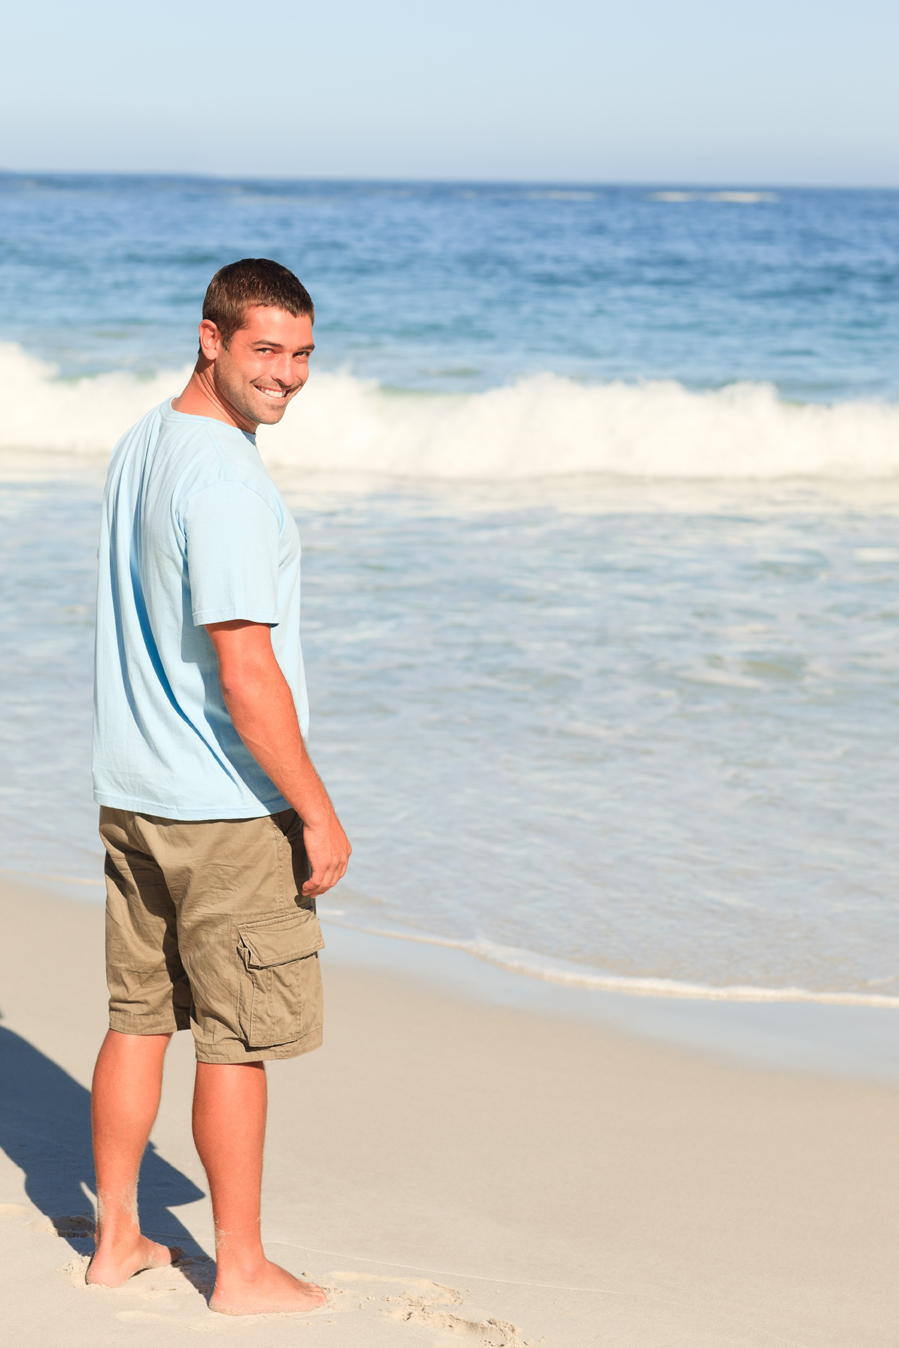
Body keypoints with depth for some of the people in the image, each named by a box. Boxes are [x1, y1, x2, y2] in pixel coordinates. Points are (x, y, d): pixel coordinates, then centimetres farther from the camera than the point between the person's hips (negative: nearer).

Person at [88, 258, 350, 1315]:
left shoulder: (136, 449, 8)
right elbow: (246, 677, -23)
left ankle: (116, 1239, 26)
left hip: (131, 793, 9)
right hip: (230, 808, -9)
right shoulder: (226, 479, -21)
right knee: (236, 1041, 3)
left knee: (138, 1017, 16)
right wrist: (319, 815, -16)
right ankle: (241, 1269, 13)